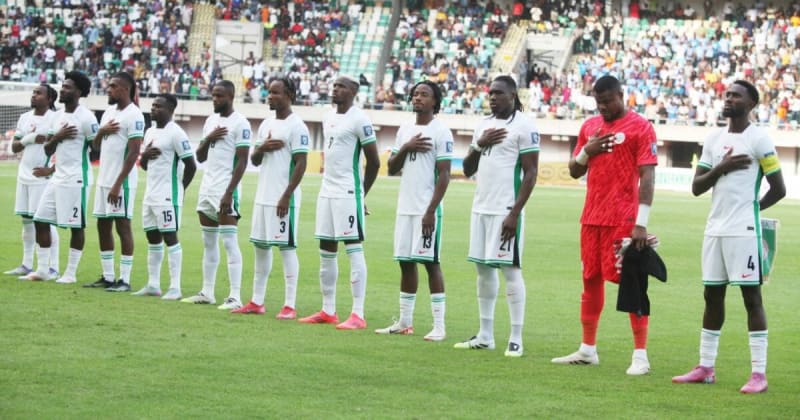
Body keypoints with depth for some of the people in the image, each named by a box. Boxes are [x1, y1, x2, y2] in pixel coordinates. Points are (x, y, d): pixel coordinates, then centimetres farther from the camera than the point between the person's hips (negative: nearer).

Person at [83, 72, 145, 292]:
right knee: (103, 225, 10)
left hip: (121, 181, -9)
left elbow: (133, 152, -18)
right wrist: (101, 132, -4)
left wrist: (118, 184, -21)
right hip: (103, 179, 9)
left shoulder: (133, 115, -13)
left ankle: (124, 279, -3)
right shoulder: (108, 112, 14)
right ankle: (107, 277, 16)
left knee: (122, 225, -6)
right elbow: (95, 146, 19)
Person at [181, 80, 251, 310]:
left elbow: (242, 161, -14)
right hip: (207, 188, 8)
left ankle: (235, 297, -12)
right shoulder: (211, 121, 15)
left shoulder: (240, 123, -9)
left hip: (225, 190, -8)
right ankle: (207, 293, 18)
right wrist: (208, 139, -3)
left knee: (229, 242, -10)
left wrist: (229, 193, -19)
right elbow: (200, 157, 18)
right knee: (209, 242, 12)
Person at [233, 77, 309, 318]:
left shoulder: (296, 126, -9)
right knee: (260, 247, 10)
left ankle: (290, 305, -4)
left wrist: (286, 196, -19)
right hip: (263, 197, 8)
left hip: (283, 199, -8)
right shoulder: (266, 124, 15)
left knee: (287, 248, -6)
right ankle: (256, 302, 17)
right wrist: (262, 149, -4)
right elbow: (254, 161, 19)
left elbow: (300, 164, -14)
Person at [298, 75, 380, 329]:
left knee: (354, 250, -8)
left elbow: (374, 161, -8)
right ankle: (328, 311, 19)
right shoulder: (328, 118, 15)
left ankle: (358, 315, -9)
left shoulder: (359, 120, -11)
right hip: (326, 192, 9)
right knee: (326, 252, 11)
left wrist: (361, 193, -2)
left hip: (347, 194, -9)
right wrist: (329, 184, 18)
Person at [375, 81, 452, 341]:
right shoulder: (405, 130, 14)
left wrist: (431, 211, -17)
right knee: (405, 262, 9)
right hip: (405, 208, 7)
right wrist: (405, 149, -4)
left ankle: (439, 325, -5)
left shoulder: (441, 132, -7)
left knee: (431, 262, -6)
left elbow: (444, 175, -11)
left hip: (427, 210, -7)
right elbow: (391, 169, 15)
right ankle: (404, 322, 16)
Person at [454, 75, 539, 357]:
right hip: (481, 208, 8)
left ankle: (516, 339, -1)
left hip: (506, 211, -8)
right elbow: (468, 170, 18)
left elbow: (531, 172, -12)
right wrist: (480, 145, -2)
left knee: (510, 270, -5)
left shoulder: (524, 126, -8)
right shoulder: (484, 125, 15)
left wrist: (515, 213, -17)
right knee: (483, 269, 9)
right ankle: (485, 336, 16)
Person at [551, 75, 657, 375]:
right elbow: (574, 172, 18)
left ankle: (640, 355, -4)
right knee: (591, 280, 12)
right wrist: (586, 151, -4)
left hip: (624, 220, -7)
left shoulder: (640, 127, -6)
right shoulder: (589, 126, 13)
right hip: (592, 217, 7)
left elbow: (647, 176, -12)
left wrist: (641, 223, -18)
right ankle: (588, 350, 21)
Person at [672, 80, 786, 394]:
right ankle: (705, 368, 17)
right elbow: (696, 187, 8)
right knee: (712, 296, 10)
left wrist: (751, 209, 7)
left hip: (744, 231, -6)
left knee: (752, 297, -5)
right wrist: (721, 168, -7)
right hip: (715, 228, 6)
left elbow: (778, 189, -3)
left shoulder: (759, 139, -6)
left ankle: (759, 373, -6)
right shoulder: (713, 140, 13)